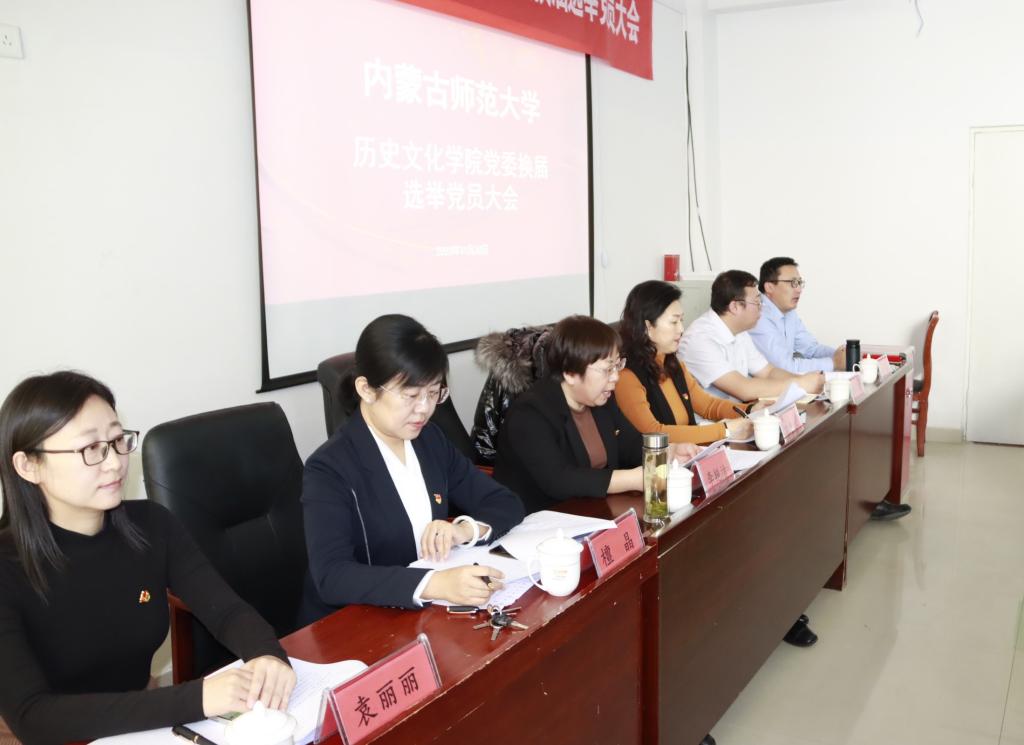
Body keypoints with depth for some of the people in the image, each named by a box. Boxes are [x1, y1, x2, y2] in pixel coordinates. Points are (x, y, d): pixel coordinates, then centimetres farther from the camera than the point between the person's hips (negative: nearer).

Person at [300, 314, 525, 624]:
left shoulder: (431, 440, 4)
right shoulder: (329, 468, -15)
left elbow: (507, 503, 8)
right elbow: (332, 576, -25)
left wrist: (466, 528, -13)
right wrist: (435, 584, -36)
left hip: (427, 615, 6)